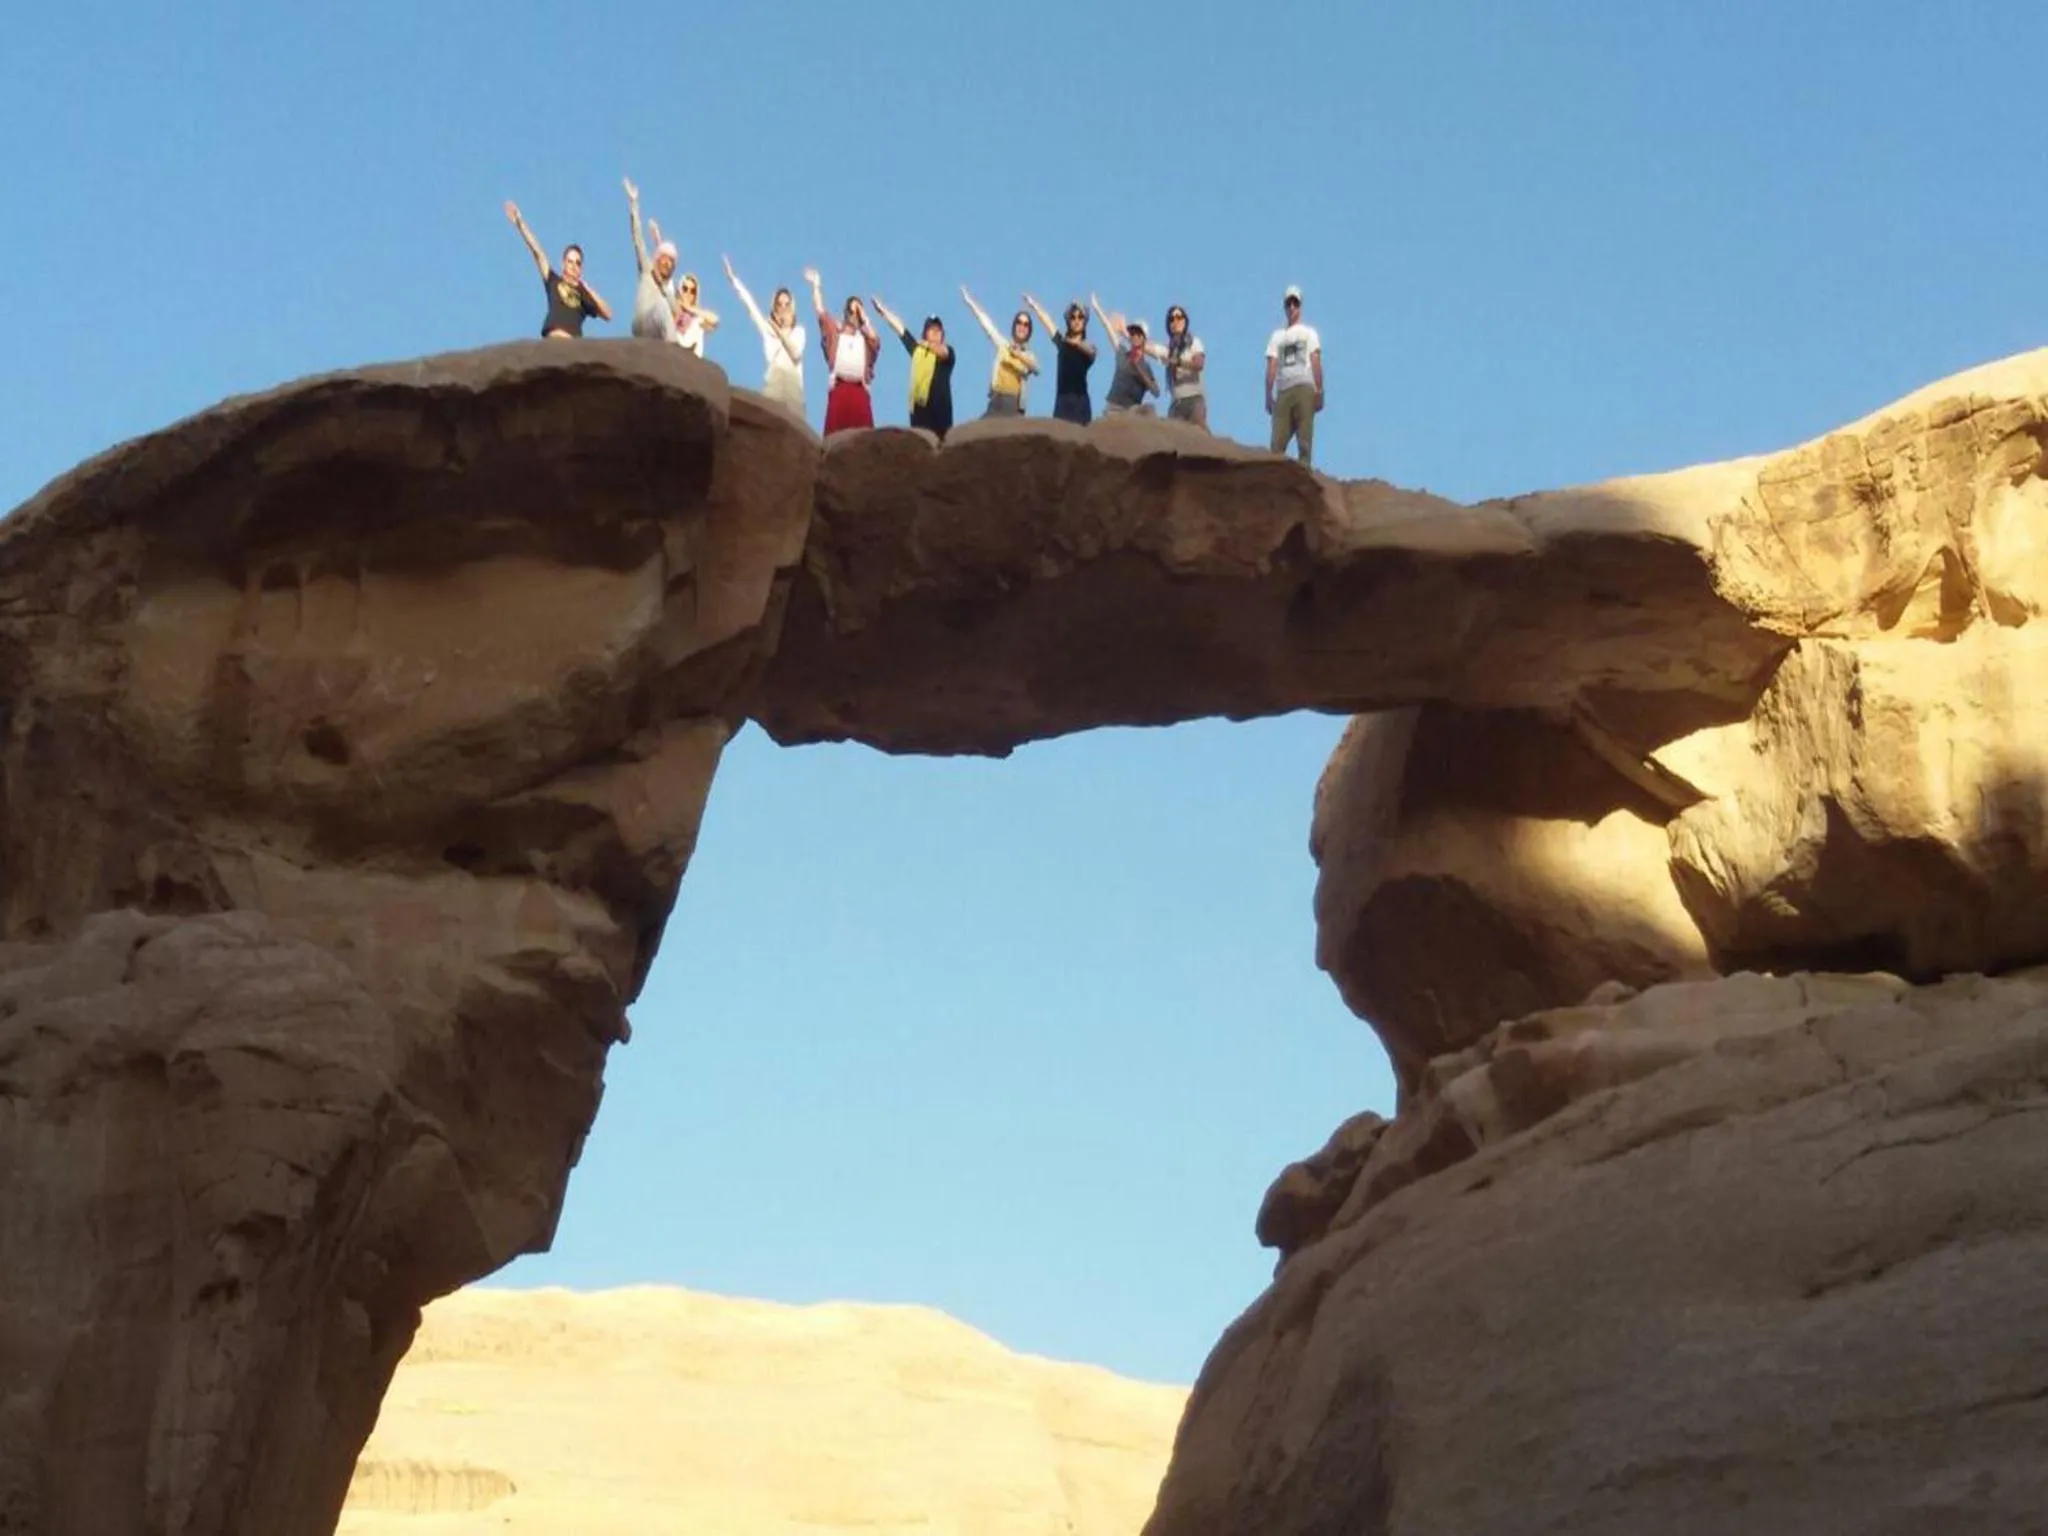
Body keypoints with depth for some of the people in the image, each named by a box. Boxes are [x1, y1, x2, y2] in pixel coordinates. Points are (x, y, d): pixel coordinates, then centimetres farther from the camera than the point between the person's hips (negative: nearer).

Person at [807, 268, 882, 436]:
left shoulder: (864, 337, 17)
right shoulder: (835, 331, 14)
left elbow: (876, 340, -4)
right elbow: (820, 312, 7)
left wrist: (864, 319, 4)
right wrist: (816, 286, 3)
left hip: (859, 390, 1)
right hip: (839, 388, -1)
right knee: (836, 433, -6)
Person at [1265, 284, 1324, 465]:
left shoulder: (1309, 332, 14)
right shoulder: (1278, 335, 21)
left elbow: (1316, 362, 4)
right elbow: (1271, 367, 14)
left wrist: (1319, 391, -7)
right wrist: (1268, 396, 5)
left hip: (1304, 388, -3)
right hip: (1283, 391, 3)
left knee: (1304, 440, -8)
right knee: (1277, 443, -6)